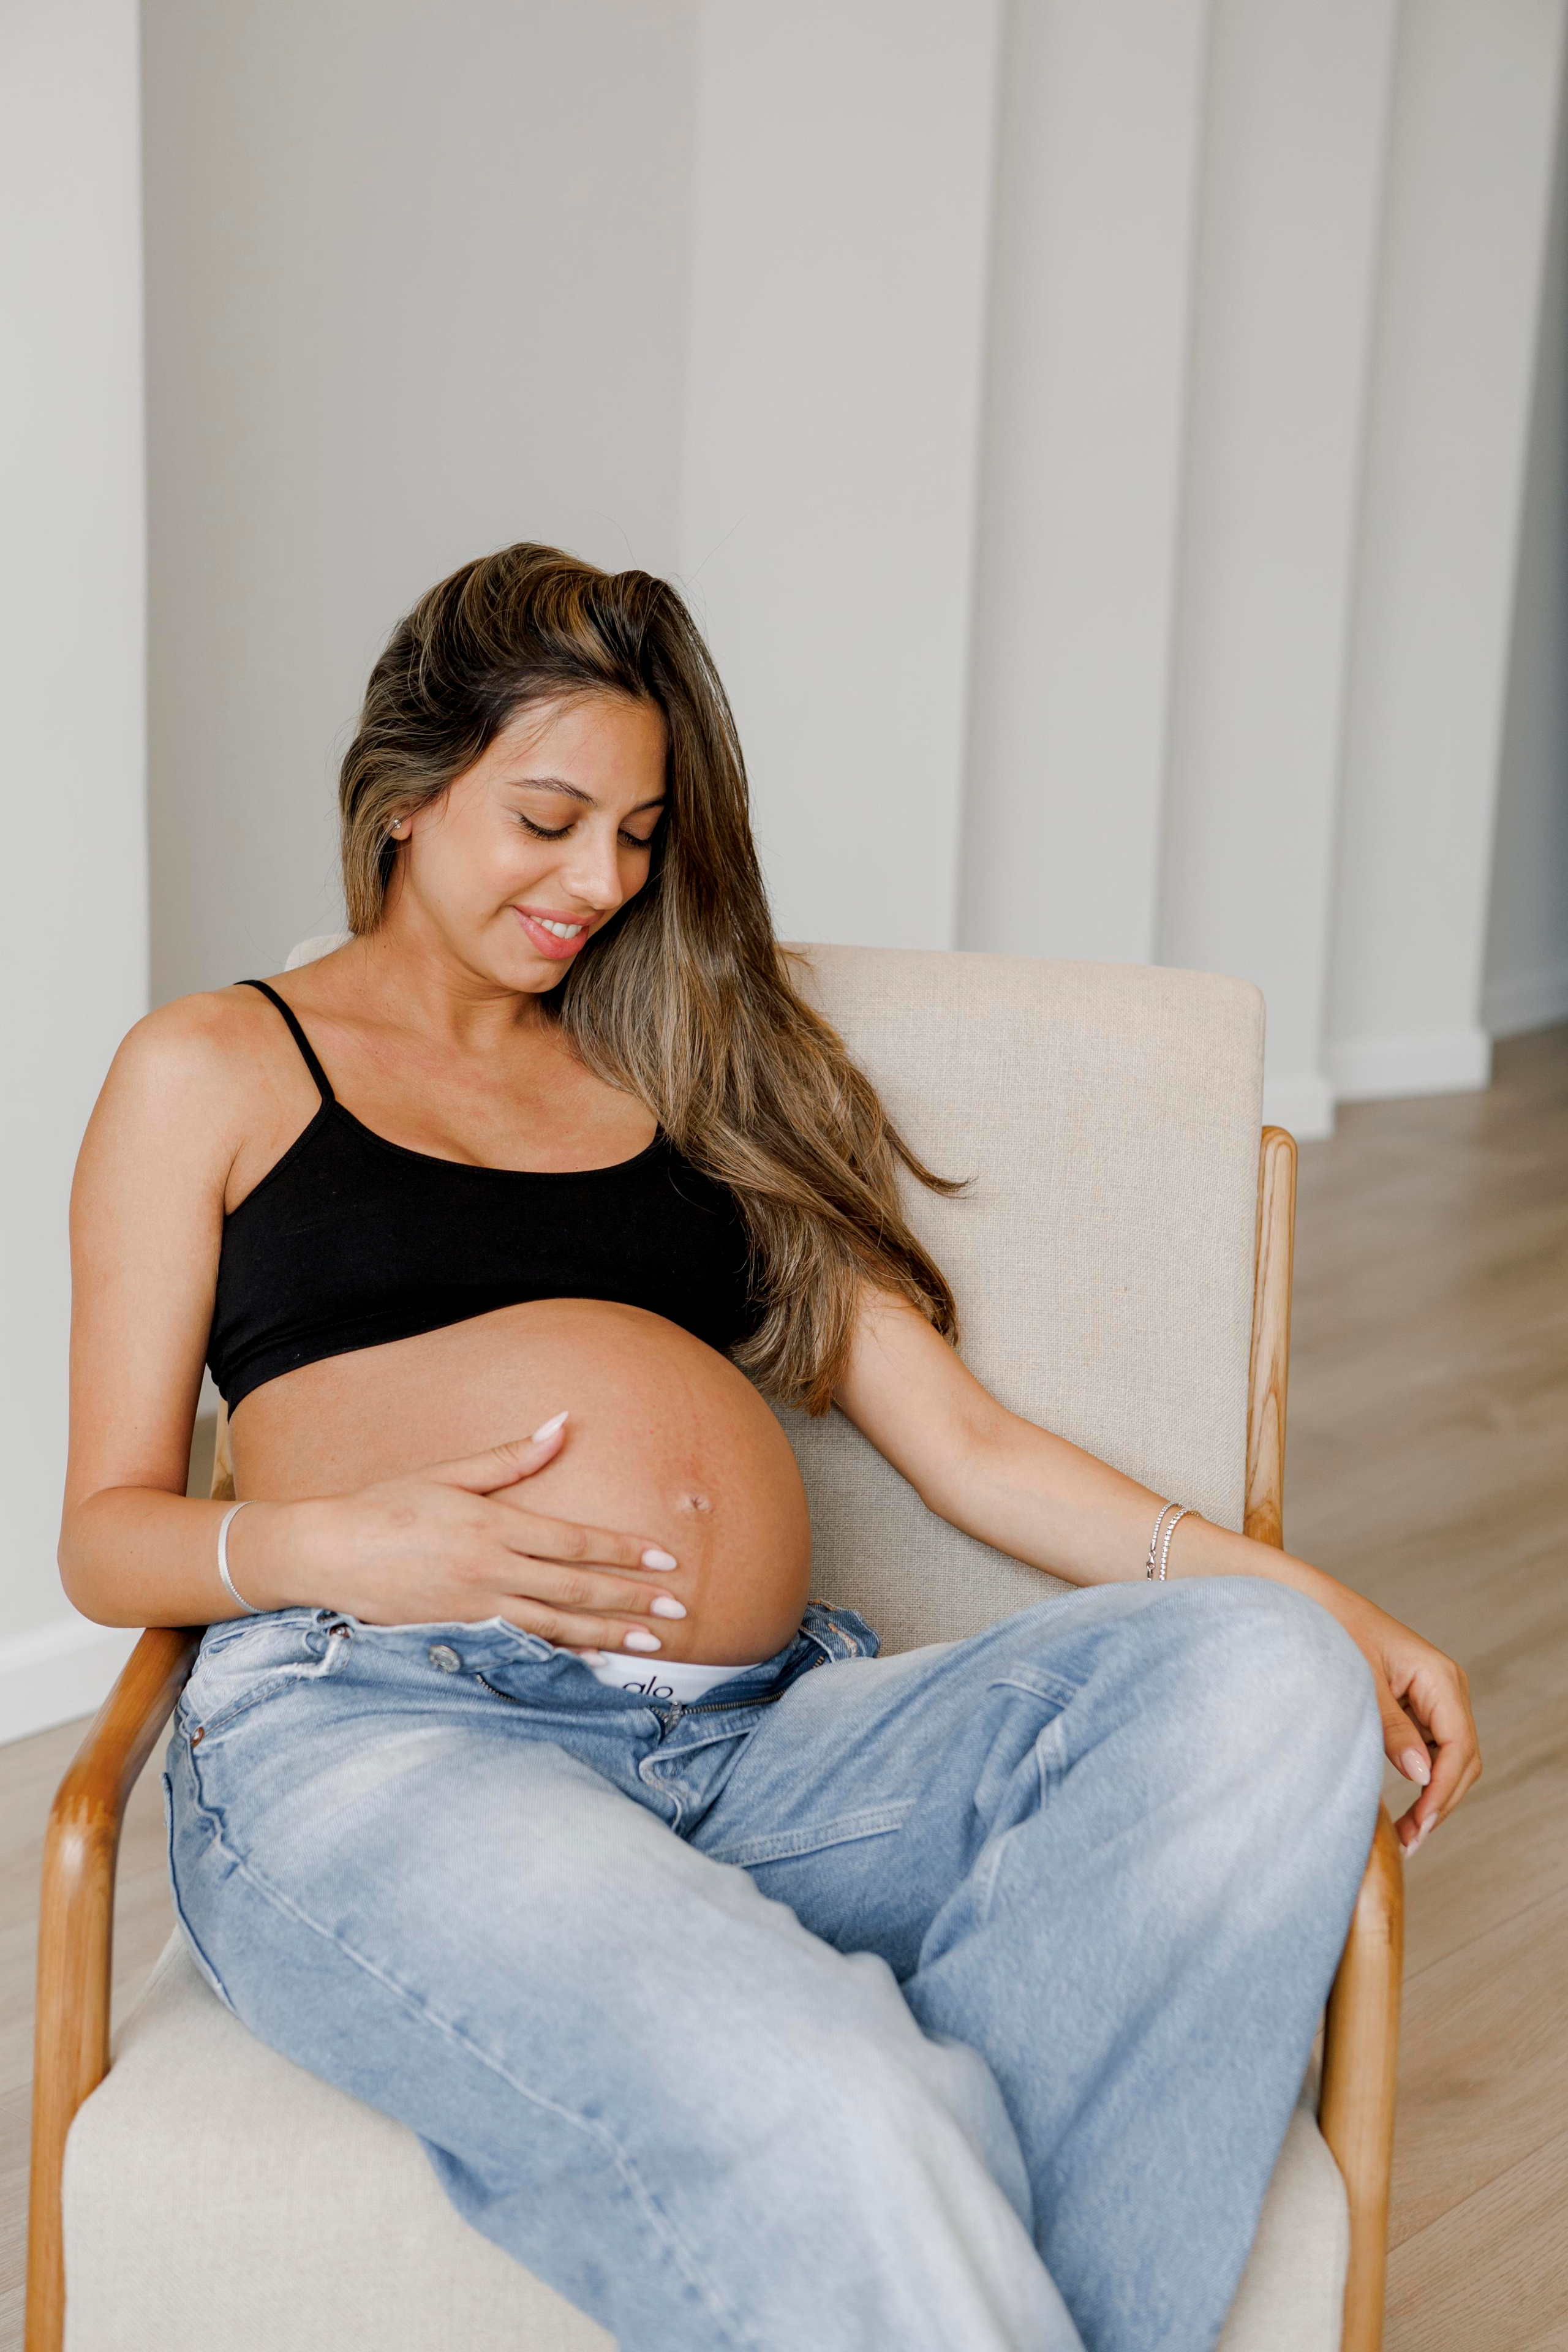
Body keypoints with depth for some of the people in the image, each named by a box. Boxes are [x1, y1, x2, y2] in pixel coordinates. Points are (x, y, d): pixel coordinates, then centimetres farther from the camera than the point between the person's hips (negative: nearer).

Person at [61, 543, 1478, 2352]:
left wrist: (1288, 1590, 5)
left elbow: (957, 1436, 20)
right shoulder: (212, 1072, 17)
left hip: (767, 1740, 5)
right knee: (815, 2111, -38)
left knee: (1264, 1679, -26)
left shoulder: (686, 1074, 28)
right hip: (386, 1730, -4)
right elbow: (105, 1534, 13)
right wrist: (339, 1548, -10)